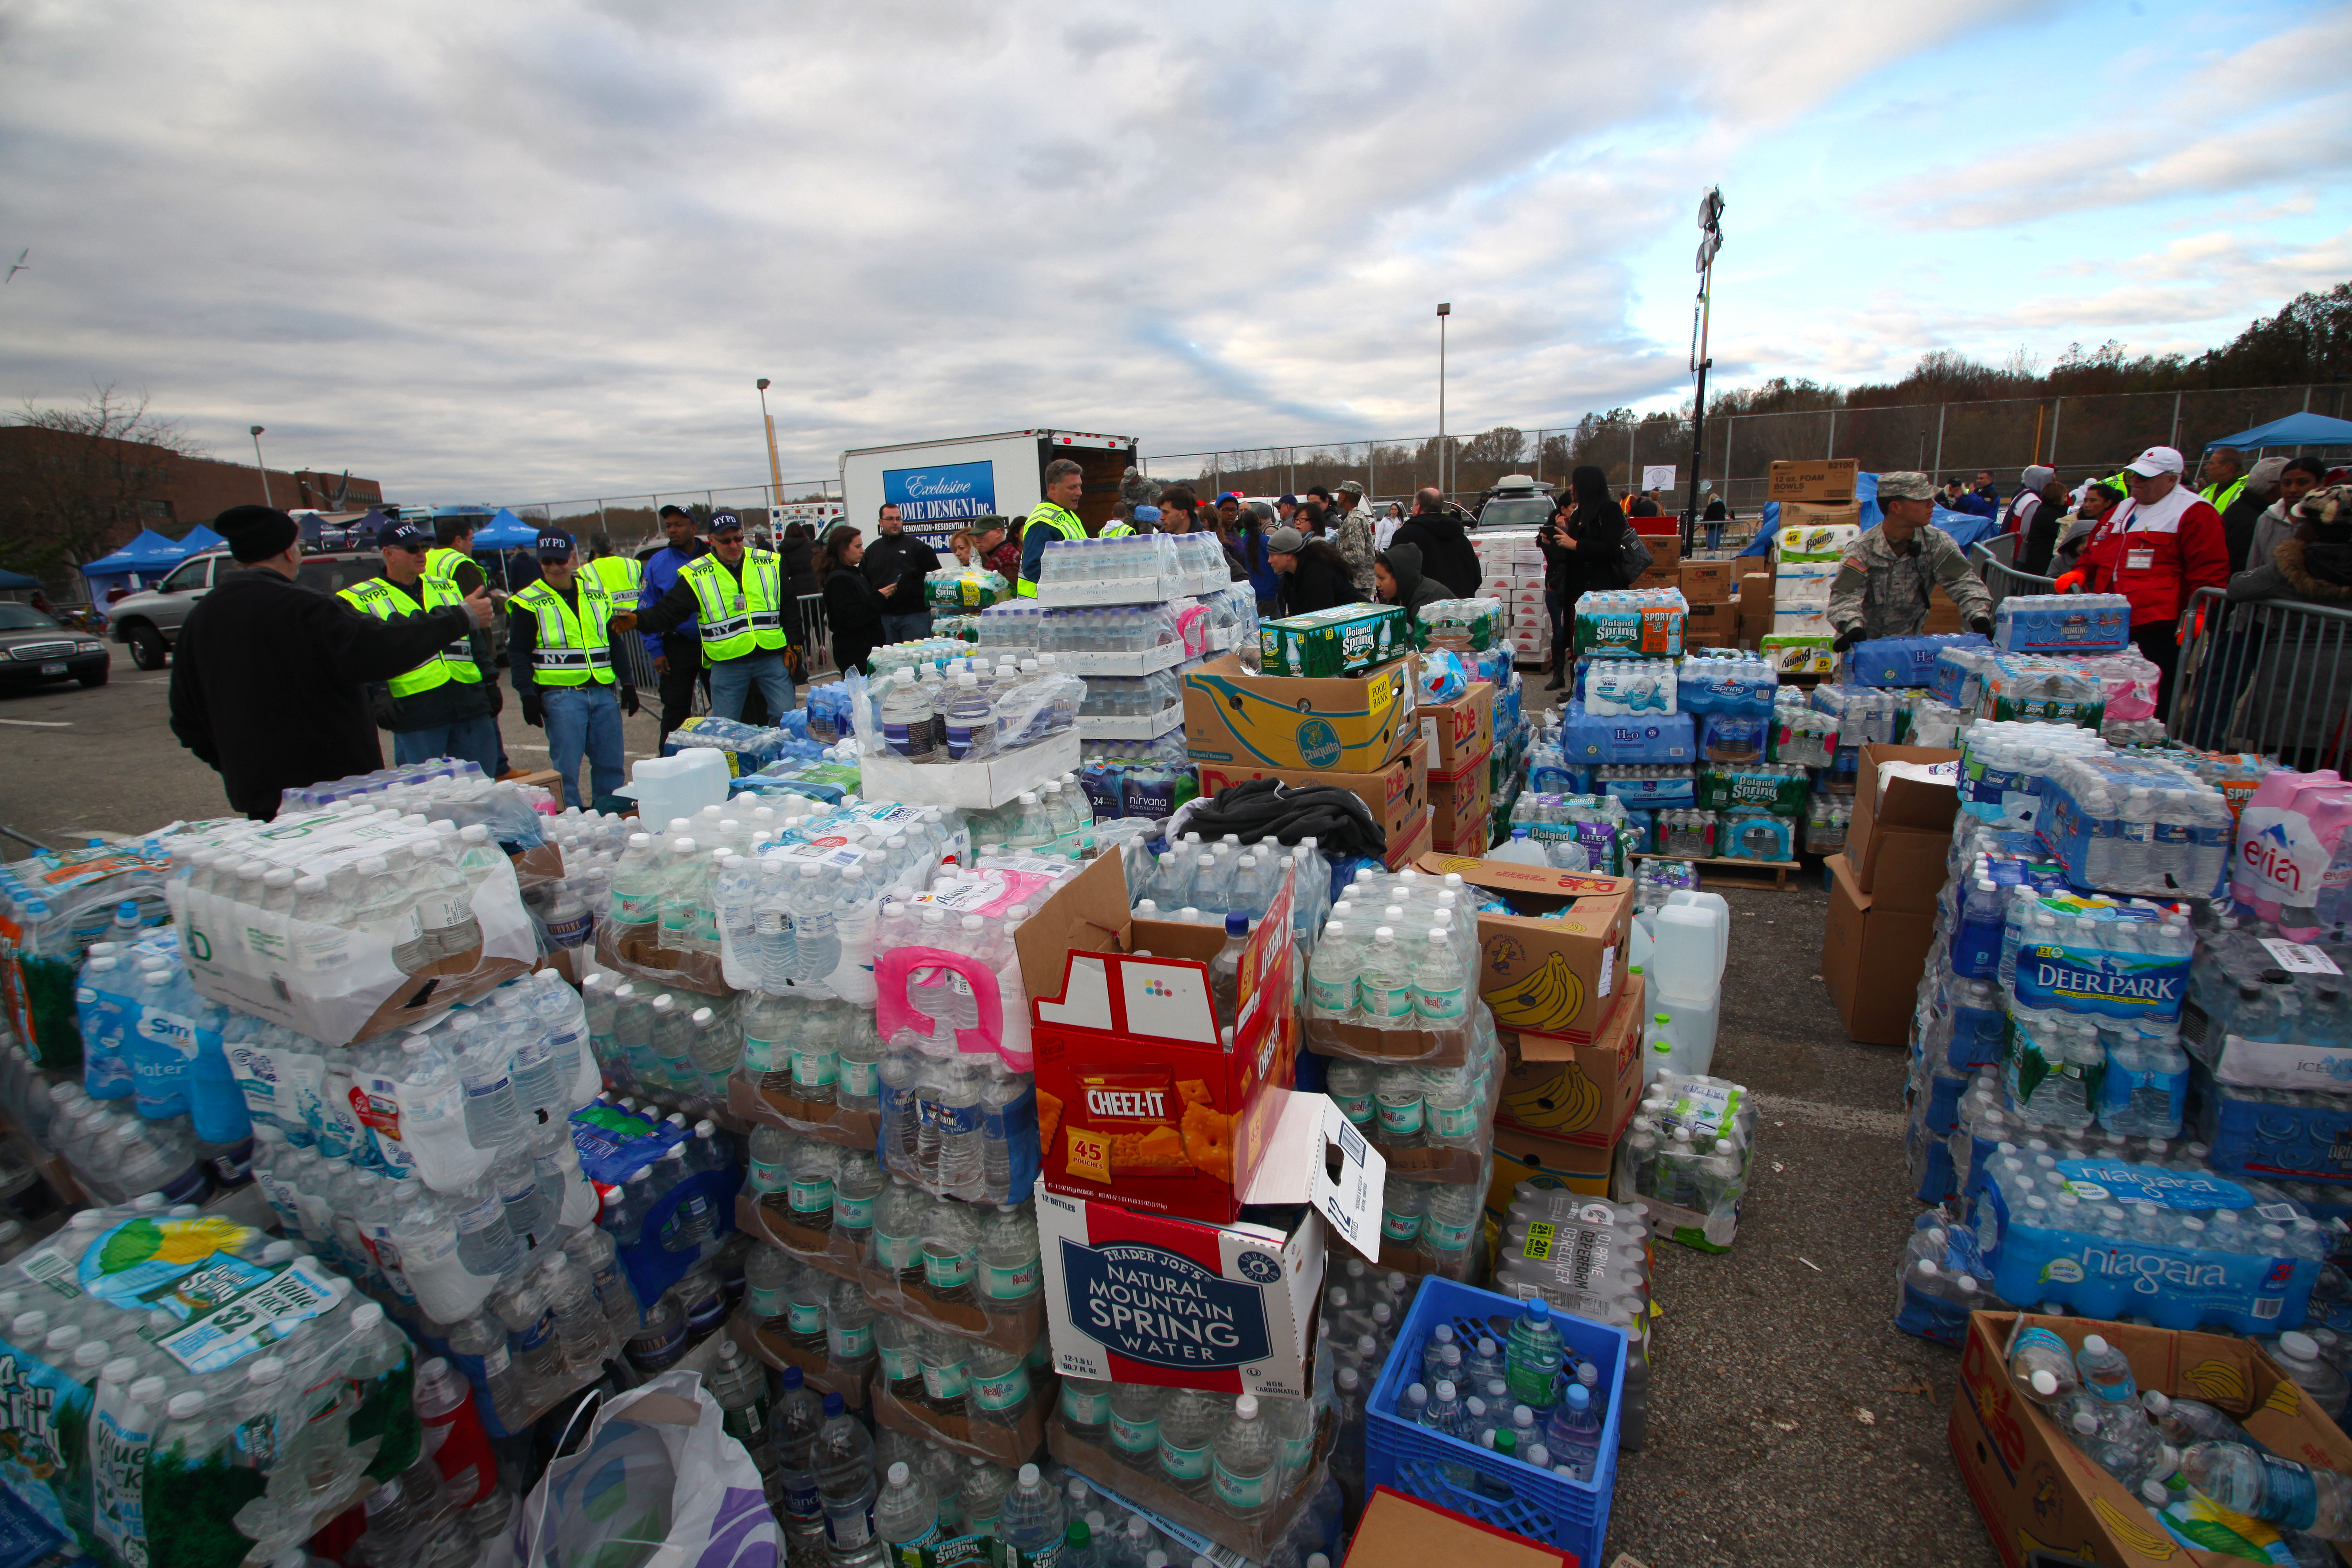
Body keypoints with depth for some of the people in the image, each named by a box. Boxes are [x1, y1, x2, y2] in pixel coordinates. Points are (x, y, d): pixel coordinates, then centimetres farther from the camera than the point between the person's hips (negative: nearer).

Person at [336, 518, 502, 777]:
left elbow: (476, 637, 21)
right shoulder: (361, 601, 2)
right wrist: (377, 695, -19)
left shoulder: (445, 588, 18)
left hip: (472, 707, 4)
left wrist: (490, 680, 15)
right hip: (416, 718, -4)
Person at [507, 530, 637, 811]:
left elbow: (615, 642, 20)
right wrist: (528, 695, -9)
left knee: (611, 764, 6)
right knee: (566, 767, -4)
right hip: (560, 695, -4)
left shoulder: (598, 595, 13)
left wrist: (626, 684, 14)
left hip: (602, 692, 4)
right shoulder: (529, 603, 0)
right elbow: (518, 653, 0)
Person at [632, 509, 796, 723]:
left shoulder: (771, 564, 5)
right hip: (727, 665, 0)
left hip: (772, 659, 1)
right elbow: (666, 612, -1)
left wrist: (792, 646, 5)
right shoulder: (696, 576, -1)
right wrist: (638, 619, -20)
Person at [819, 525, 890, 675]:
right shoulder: (839, 580, -13)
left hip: (868, 647, 9)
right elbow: (849, 618, -22)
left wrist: (885, 594, 7)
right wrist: (879, 598, -19)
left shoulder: (855, 573, 17)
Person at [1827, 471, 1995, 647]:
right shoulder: (1863, 549, -14)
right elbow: (1845, 597, -22)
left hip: (1910, 639, 2)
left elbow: (1963, 581, -7)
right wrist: (1854, 627, -42)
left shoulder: (1937, 542, -4)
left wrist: (1979, 618, -25)